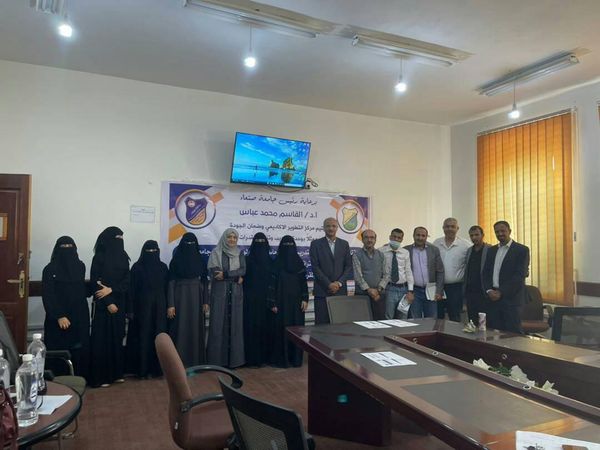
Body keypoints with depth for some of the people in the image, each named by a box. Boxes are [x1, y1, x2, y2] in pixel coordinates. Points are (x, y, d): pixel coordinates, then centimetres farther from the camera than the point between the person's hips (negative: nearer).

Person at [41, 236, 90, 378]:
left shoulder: (80, 266, 7)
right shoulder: (50, 269, -6)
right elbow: (48, 296, -11)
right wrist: (59, 316, -17)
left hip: (79, 317, 4)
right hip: (59, 318, -3)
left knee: (79, 352, 4)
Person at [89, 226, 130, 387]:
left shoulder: (123, 257, 8)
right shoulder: (99, 257, -7)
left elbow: (127, 281, 2)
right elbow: (96, 282, -11)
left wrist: (111, 290, -14)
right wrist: (108, 302, -15)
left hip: (119, 303, 5)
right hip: (103, 304, -5)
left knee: (116, 337, 9)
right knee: (102, 339, -2)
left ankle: (116, 373, 17)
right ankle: (100, 376, 5)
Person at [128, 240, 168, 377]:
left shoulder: (163, 267, 7)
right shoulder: (137, 267, -2)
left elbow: (167, 288, 8)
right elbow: (132, 289, -4)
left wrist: (167, 306, 3)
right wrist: (131, 310, -9)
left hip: (159, 306, 3)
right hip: (142, 306, -3)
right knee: (143, 336, 0)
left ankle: (157, 367, 12)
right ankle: (143, 369, 8)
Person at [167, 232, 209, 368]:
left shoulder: (201, 260, 5)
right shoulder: (176, 260, -4)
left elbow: (205, 281, 7)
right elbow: (171, 282, -6)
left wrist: (205, 301, 2)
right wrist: (170, 304, -12)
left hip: (196, 298, 3)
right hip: (180, 297, -3)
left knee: (196, 329, 7)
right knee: (180, 329, -2)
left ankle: (196, 361, 17)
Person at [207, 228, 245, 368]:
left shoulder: (240, 254, 10)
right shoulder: (216, 253, 0)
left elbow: (243, 270, -4)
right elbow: (213, 272, -11)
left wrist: (225, 274, -16)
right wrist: (235, 276, -12)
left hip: (236, 293, 3)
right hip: (219, 293, -3)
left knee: (235, 323, 3)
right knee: (219, 324, -1)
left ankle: (234, 357, 11)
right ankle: (217, 358, 7)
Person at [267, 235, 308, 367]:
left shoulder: (298, 261, 6)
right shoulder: (277, 262, -2)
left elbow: (304, 281, 6)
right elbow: (272, 283, -4)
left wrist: (305, 299, -2)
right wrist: (273, 303, -9)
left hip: (296, 301, 3)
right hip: (281, 301, -3)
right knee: (281, 328, -1)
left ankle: (295, 357, 14)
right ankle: (280, 358, 8)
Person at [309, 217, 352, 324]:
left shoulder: (344, 244, 12)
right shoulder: (316, 244, 3)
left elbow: (348, 266, 9)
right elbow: (315, 267, -3)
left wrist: (339, 283, -5)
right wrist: (329, 284, -10)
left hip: (340, 290, 2)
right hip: (322, 291, -2)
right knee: (322, 323, -2)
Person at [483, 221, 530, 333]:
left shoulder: (522, 250, -2)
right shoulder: (491, 250, 16)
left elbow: (520, 275, -10)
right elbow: (485, 273, 13)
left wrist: (501, 292, -14)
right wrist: (489, 291, -4)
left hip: (511, 298, -5)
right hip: (492, 298, 5)